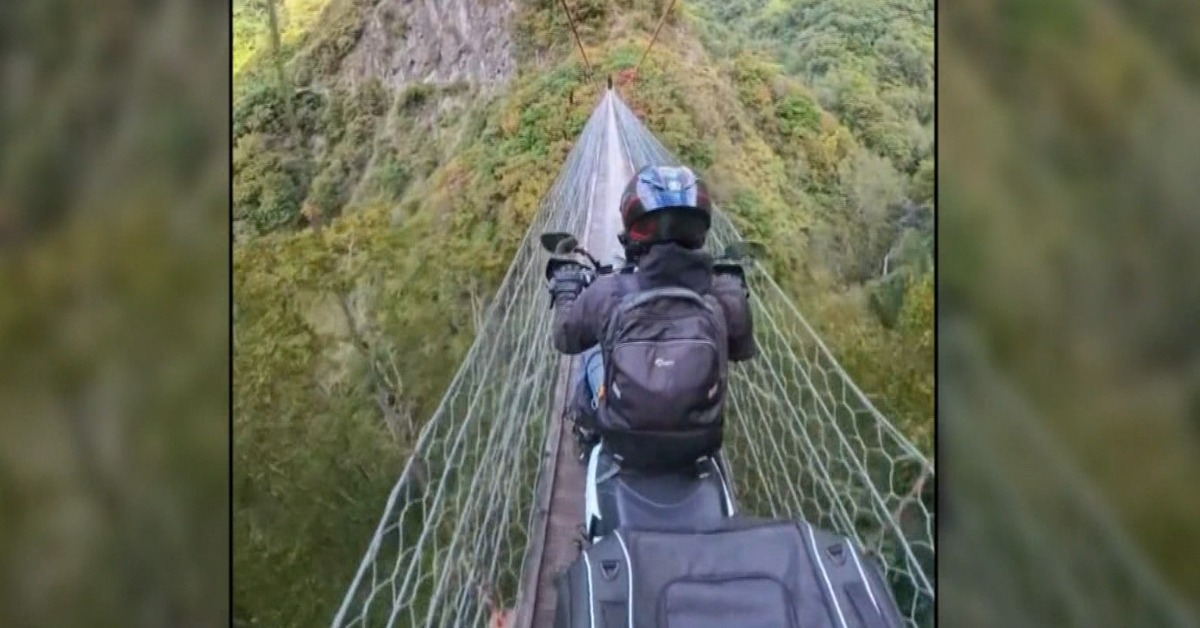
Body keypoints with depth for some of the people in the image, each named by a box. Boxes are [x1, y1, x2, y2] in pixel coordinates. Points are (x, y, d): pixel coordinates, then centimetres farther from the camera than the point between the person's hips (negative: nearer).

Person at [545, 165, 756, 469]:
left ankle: (588, 438, 51)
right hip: (699, 442, 1)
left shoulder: (607, 292, -20)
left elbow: (566, 337, 0)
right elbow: (743, 350, 4)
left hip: (624, 440, -1)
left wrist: (565, 288, 19)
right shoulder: (724, 294, -17)